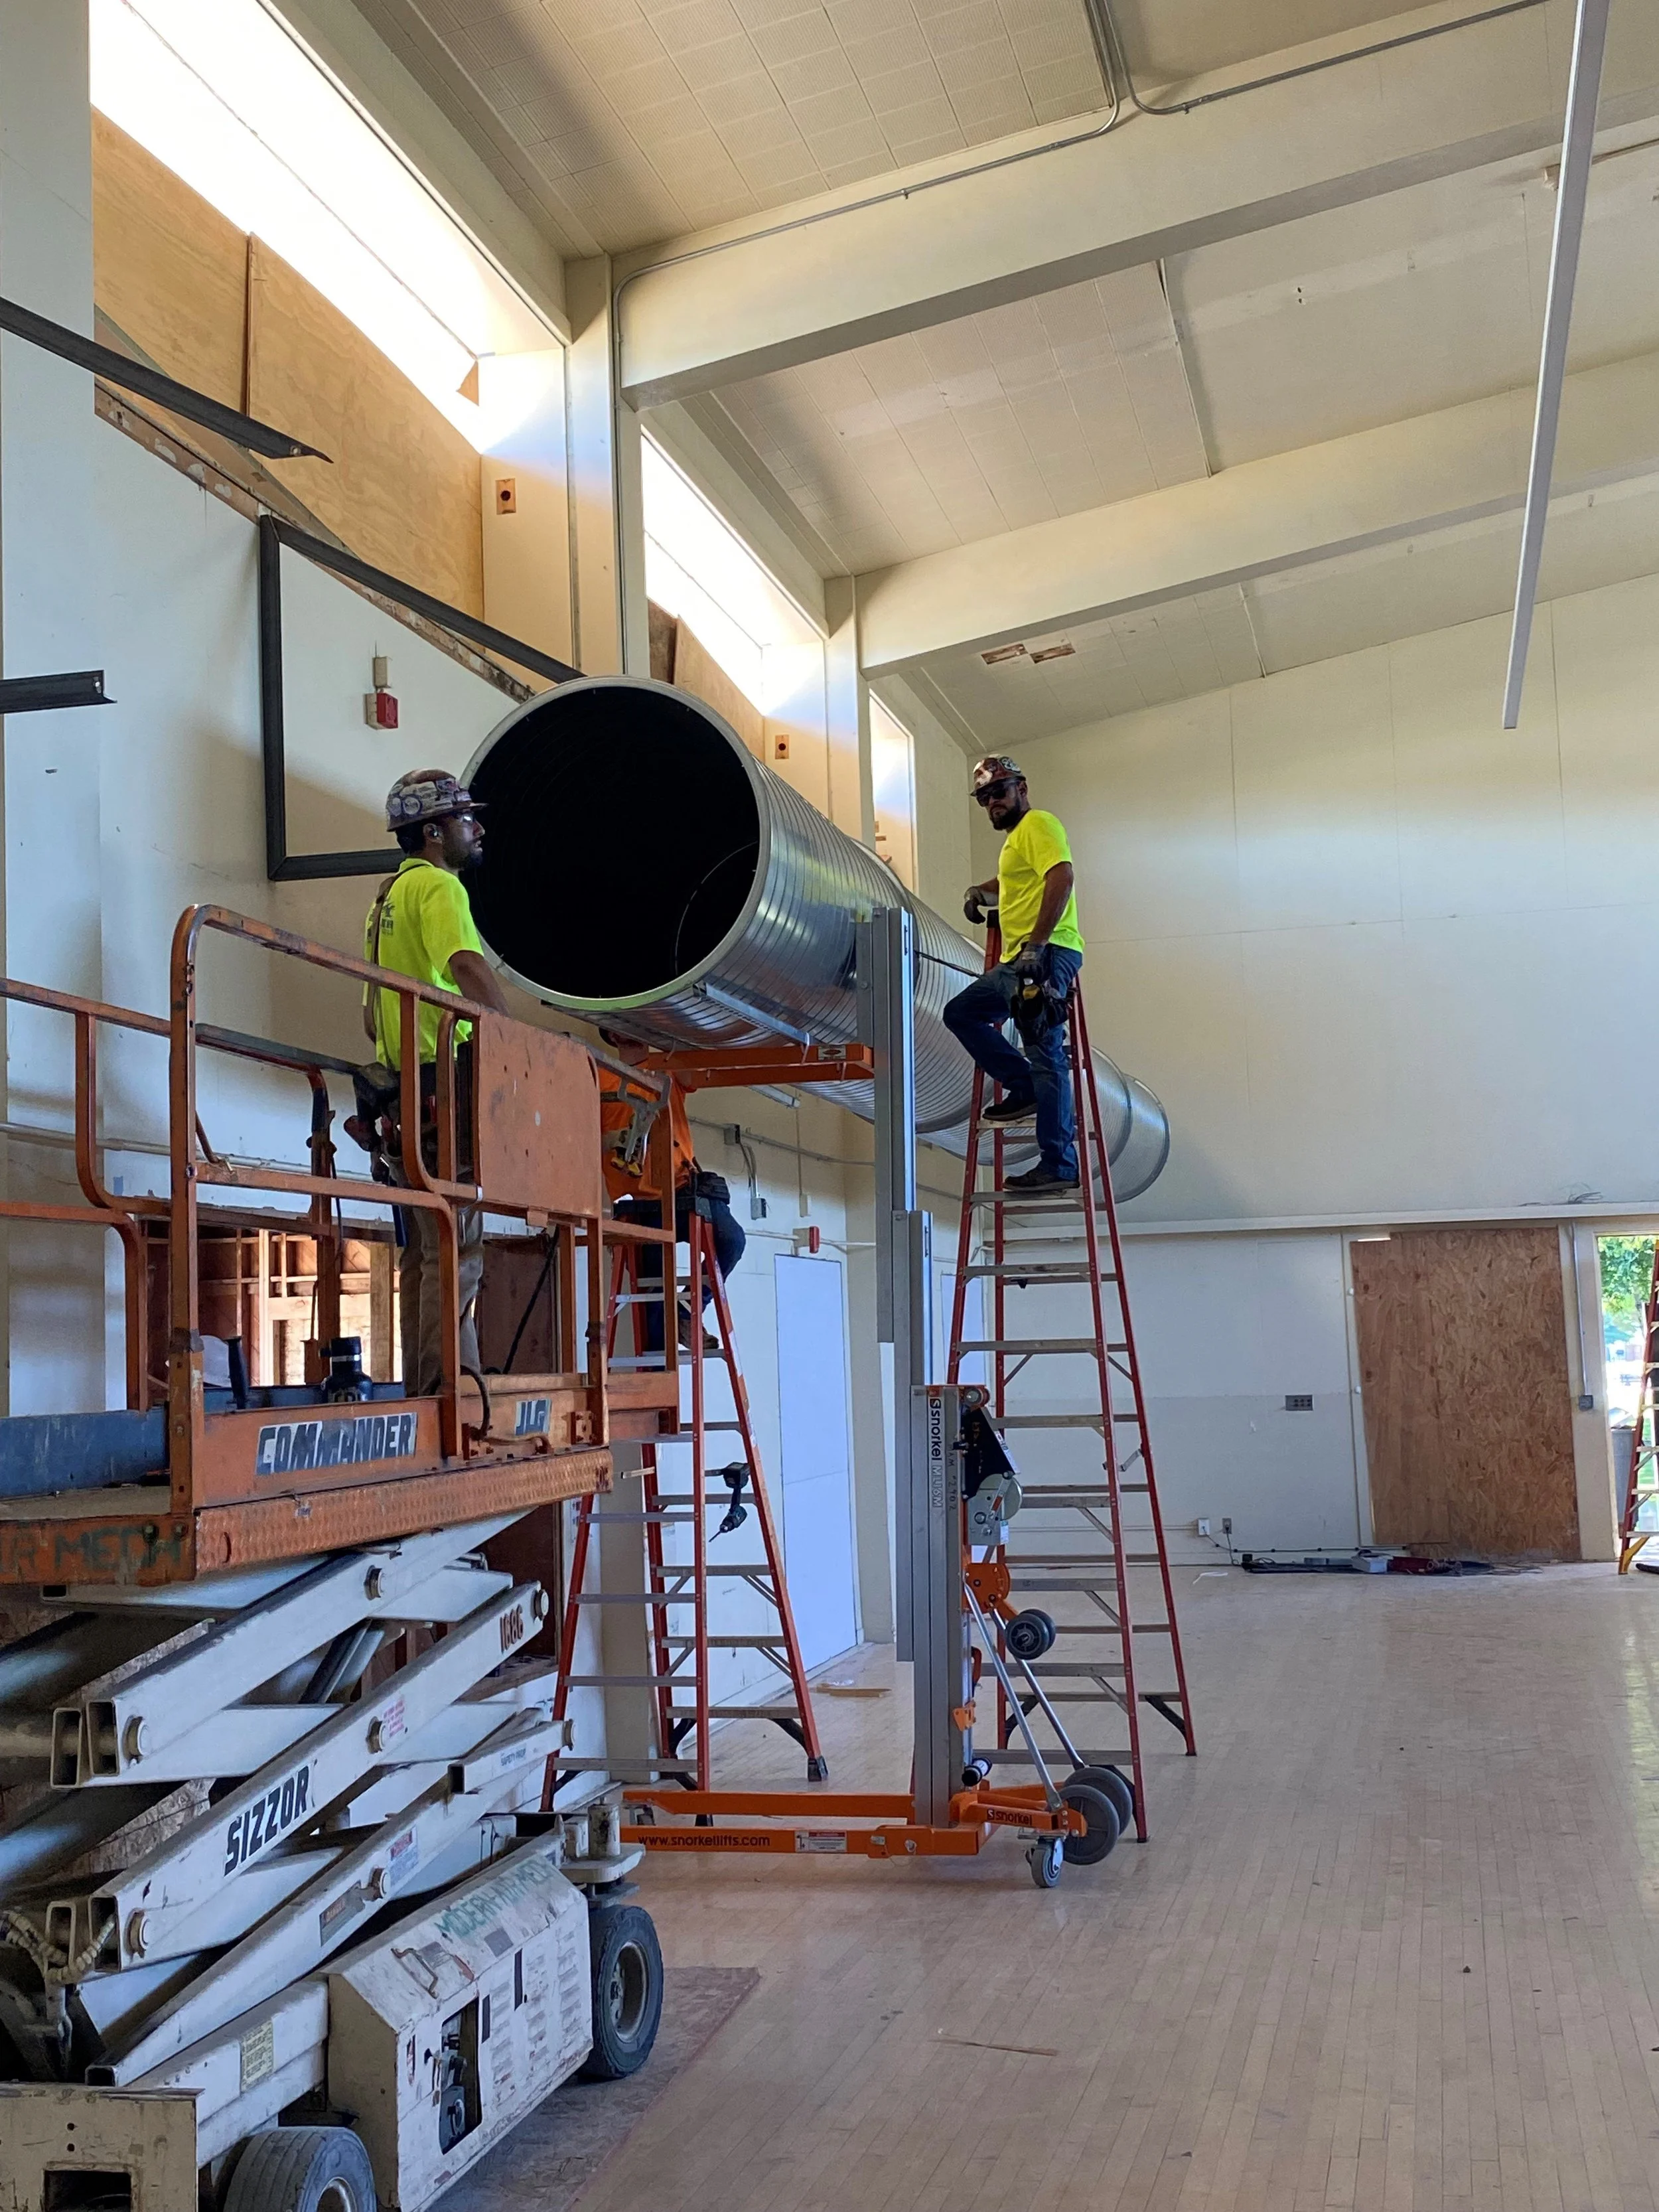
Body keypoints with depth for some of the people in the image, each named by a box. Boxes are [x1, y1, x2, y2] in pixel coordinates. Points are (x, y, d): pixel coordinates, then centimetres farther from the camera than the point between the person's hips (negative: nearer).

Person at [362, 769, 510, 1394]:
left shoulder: (387, 896, 24)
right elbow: (469, 967, -24)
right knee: (456, 1248, -12)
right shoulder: (437, 885, -6)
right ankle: (452, 1385, -16)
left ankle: (421, 1388, 11)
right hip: (443, 1083, -10)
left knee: (422, 1250, 10)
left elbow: (371, 1011, 27)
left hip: (403, 1085, 10)